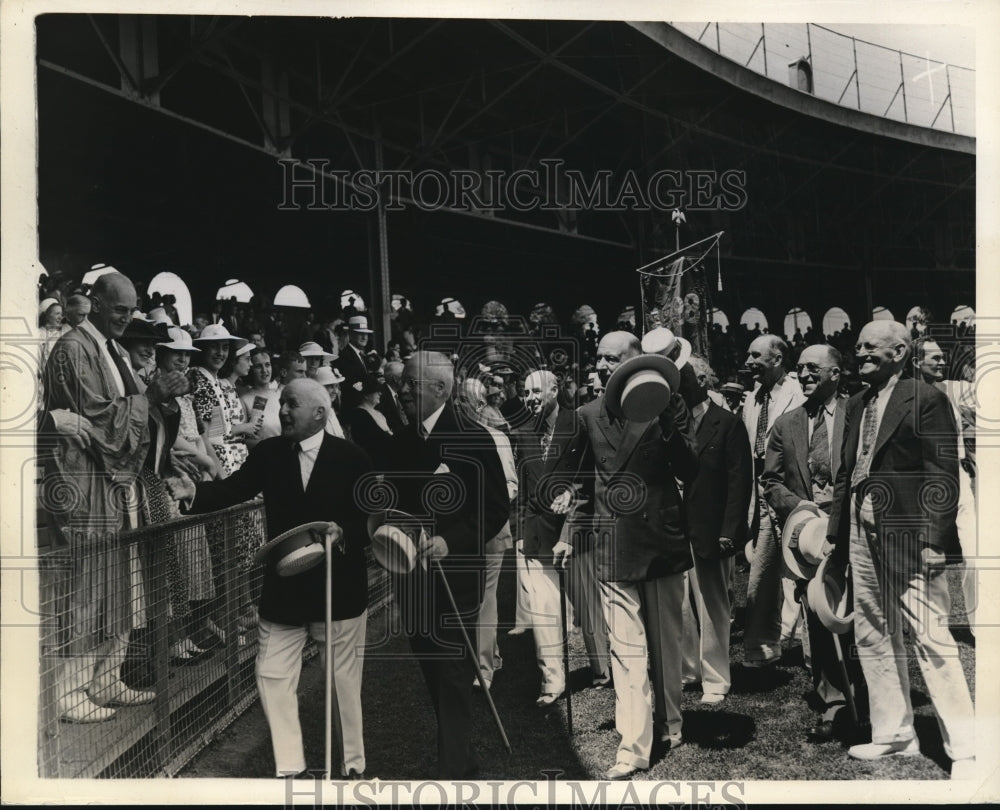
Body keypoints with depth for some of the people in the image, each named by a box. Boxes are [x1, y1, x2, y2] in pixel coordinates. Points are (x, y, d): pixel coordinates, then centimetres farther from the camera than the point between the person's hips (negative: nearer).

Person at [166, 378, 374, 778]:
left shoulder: (351, 457, -7)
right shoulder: (268, 453, 1)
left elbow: (372, 518, -6)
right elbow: (233, 488, -9)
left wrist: (344, 534, -24)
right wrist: (194, 492, -27)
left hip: (339, 589, -3)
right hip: (283, 588, 3)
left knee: (343, 682, 11)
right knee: (271, 676, 5)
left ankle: (351, 766, 31)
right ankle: (289, 768, 23)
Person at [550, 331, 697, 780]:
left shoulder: (666, 406, -1)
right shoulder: (588, 415, 7)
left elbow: (689, 472, -7)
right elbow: (580, 472, 21)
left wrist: (670, 425, -19)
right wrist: (571, 496, 3)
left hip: (661, 536, -1)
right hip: (613, 542, 1)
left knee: (666, 638, 13)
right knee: (626, 647, -2)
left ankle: (669, 722, 31)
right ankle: (633, 746, 3)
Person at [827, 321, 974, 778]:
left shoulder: (925, 399, -6)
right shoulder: (857, 404, 15)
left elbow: (942, 474, -11)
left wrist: (933, 539, -17)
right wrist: (837, 531, 11)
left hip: (907, 534, -7)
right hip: (862, 532, 8)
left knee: (930, 639, -5)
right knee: (873, 638, 12)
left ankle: (965, 751, 7)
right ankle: (894, 736, 25)